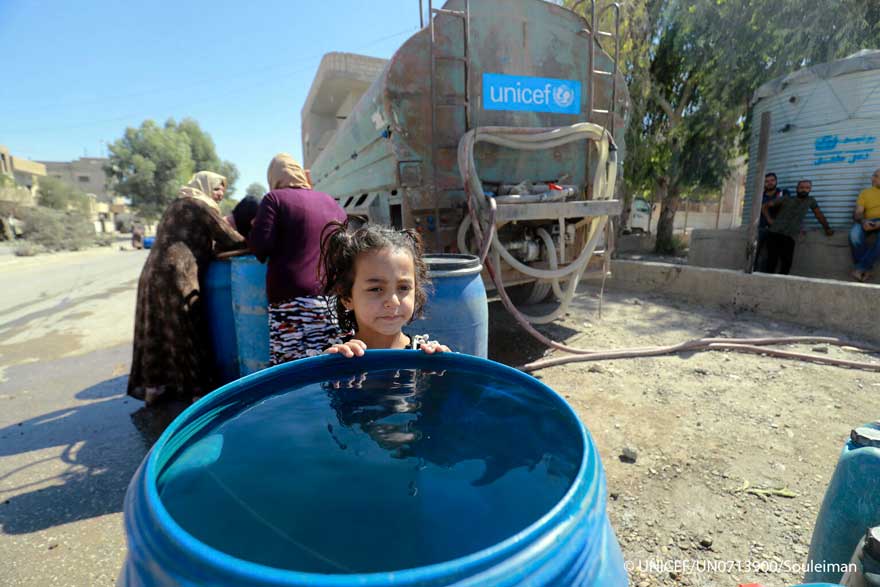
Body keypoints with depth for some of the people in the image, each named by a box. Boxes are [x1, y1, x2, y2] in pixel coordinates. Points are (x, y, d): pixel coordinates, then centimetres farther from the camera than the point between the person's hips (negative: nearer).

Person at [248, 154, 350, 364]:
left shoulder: (274, 198, 4)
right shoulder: (329, 201, 18)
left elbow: (260, 244, -4)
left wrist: (255, 226, 16)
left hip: (292, 298, -5)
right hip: (334, 296, 5)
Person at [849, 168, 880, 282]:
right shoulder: (865, 192, 20)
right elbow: (857, 213, 9)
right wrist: (863, 221, -17)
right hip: (869, 222, 2)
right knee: (854, 234, -34)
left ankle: (860, 268, -29)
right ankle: (866, 268, -21)